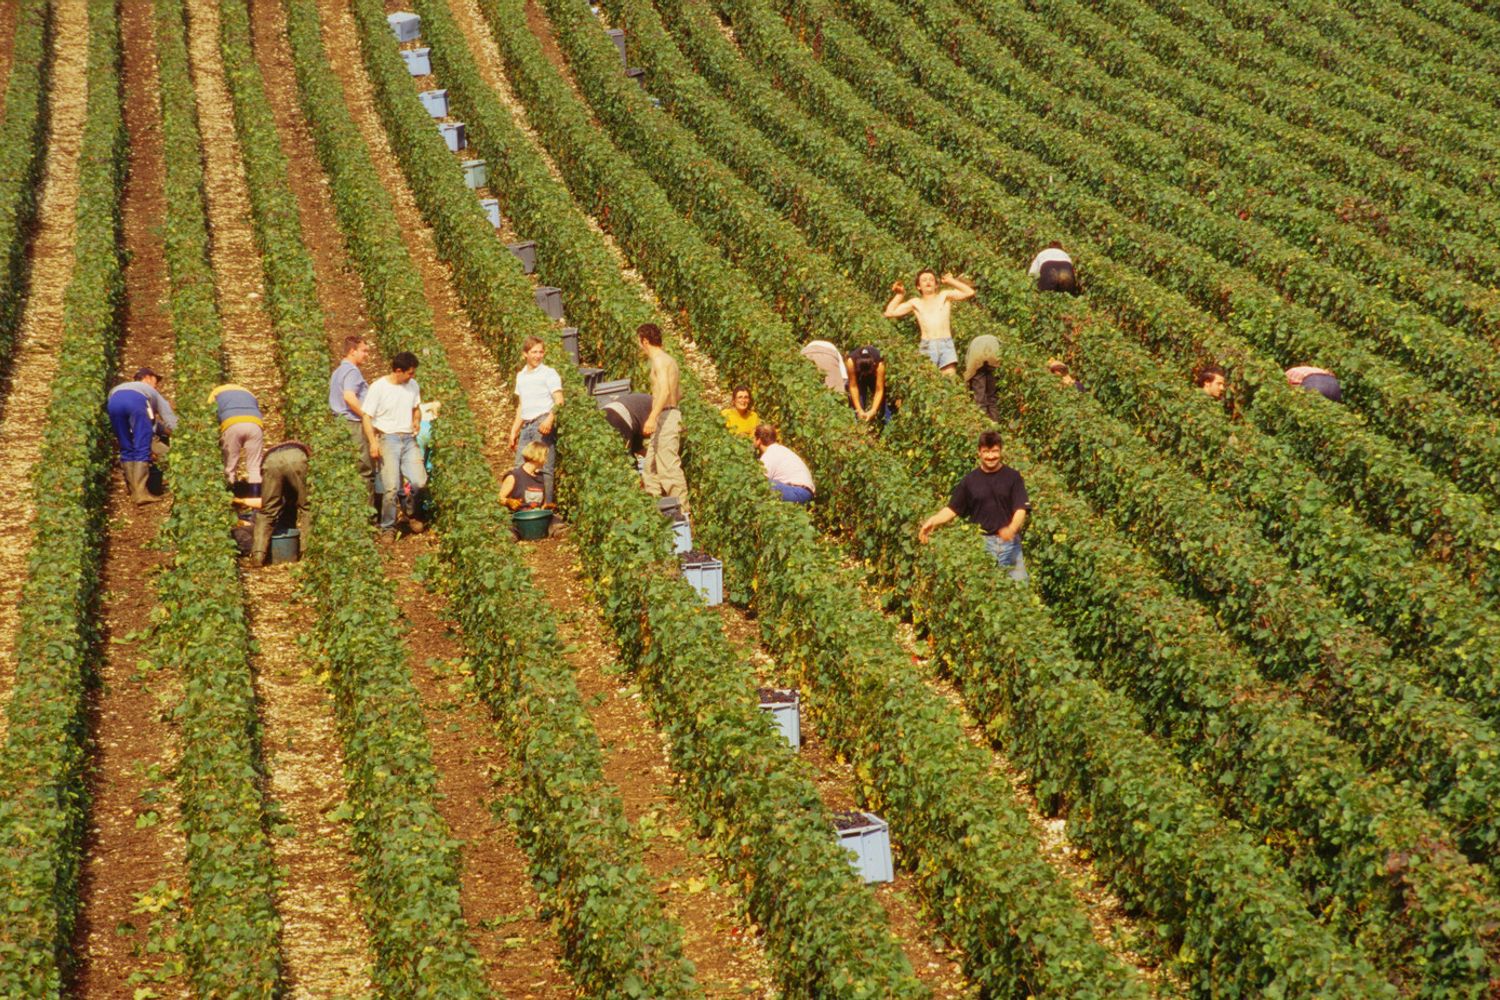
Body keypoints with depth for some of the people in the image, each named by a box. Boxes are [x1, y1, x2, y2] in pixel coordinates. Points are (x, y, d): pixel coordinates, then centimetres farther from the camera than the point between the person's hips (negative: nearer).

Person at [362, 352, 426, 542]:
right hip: (388, 439, -4)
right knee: (391, 487, -10)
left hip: (409, 439, 4)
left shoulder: (413, 386, 8)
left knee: (419, 481, -10)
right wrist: (373, 442, -17)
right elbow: (367, 417, -6)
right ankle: (387, 528, 6)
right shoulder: (378, 387, -8)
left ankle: (410, 513, 19)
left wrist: (417, 420, 2)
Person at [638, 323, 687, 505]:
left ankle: (682, 510, -12)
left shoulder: (659, 360, -11)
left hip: (665, 417, -10)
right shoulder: (668, 360, 18)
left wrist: (652, 417, -33)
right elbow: (678, 394, 23)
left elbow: (665, 391, -25)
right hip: (667, 418, 10)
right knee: (650, 468, 13)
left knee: (669, 467, -11)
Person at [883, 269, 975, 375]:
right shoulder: (915, 303, 19)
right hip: (927, 347, 1)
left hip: (946, 344, -1)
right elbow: (889, 313, 17)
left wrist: (951, 281, 9)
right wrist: (900, 295, 17)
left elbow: (970, 292, 6)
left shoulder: (944, 296, 16)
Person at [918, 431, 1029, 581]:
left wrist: (1012, 529, -28)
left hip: (1010, 542, -1)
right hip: (981, 543, 1)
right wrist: (933, 521, -13)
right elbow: (952, 508, 6)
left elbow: (1020, 509, -7)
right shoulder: (970, 479, 4)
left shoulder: (1012, 477, 0)